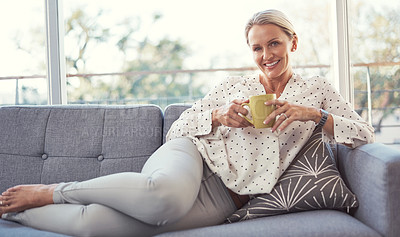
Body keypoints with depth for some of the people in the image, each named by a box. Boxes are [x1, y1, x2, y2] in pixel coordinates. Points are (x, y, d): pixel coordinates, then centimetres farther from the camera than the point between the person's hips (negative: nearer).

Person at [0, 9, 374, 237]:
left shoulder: (316, 90, 16)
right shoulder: (233, 84, 17)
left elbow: (364, 134, 6)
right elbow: (181, 126, 12)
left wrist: (312, 114, -10)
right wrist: (220, 117, -7)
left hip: (223, 202, -1)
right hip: (194, 154, 1)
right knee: (165, 194, -43)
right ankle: (53, 193, -19)